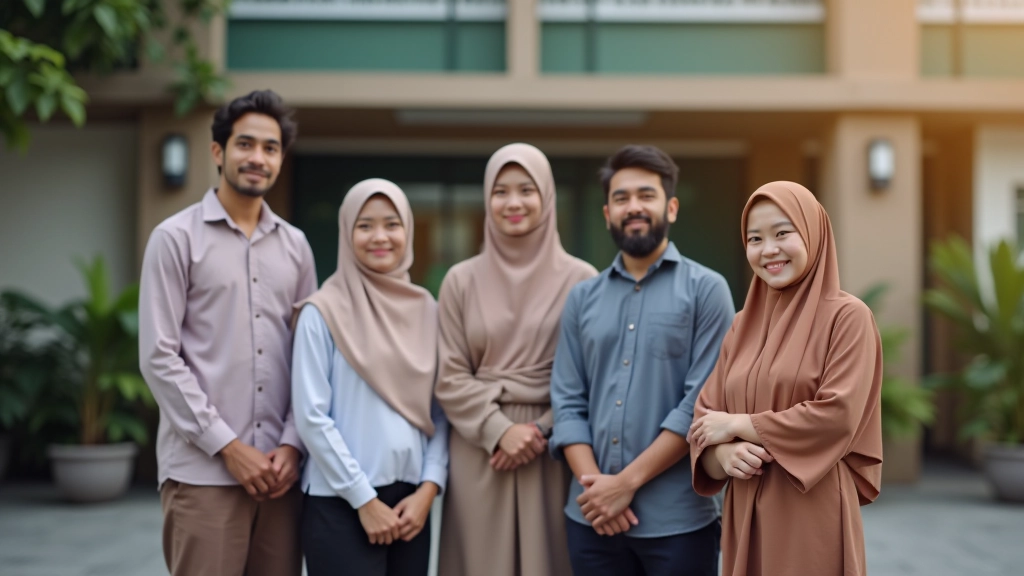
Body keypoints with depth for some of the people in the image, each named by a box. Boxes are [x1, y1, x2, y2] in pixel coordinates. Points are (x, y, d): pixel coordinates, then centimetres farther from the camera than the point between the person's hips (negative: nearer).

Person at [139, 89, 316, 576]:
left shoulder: (294, 245, 13)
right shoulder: (176, 238, 0)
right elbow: (159, 357, -6)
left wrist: (292, 445, -1)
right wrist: (228, 446, -11)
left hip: (278, 468, 4)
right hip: (202, 470, -4)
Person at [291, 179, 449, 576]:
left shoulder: (427, 310, 8)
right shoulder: (323, 312, -5)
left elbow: (441, 412, 8)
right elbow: (311, 417, -9)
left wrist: (428, 488, -4)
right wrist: (365, 499, -10)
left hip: (410, 501, 4)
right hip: (340, 504, -4)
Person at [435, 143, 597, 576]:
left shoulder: (580, 280, 1)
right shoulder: (461, 280, 6)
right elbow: (450, 378, 2)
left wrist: (541, 432, -10)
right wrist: (500, 430, -11)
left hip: (554, 455, -1)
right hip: (480, 452, 1)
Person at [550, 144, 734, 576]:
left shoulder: (706, 290, -1)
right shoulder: (582, 298, 10)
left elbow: (704, 403, -9)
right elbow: (567, 402, 6)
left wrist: (627, 482, -12)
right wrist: (595, 485, -10)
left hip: (677, 520, -3)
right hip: (592, 518, 3)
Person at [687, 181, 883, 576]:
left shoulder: (847, 316, -5)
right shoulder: (743, 325, 12)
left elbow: (838, 416, -16)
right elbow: (705, 417, 9)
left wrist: (738, 425, -10)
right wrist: (722, 453, -13)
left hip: (812, 518, -5)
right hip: (746, 517, 5)